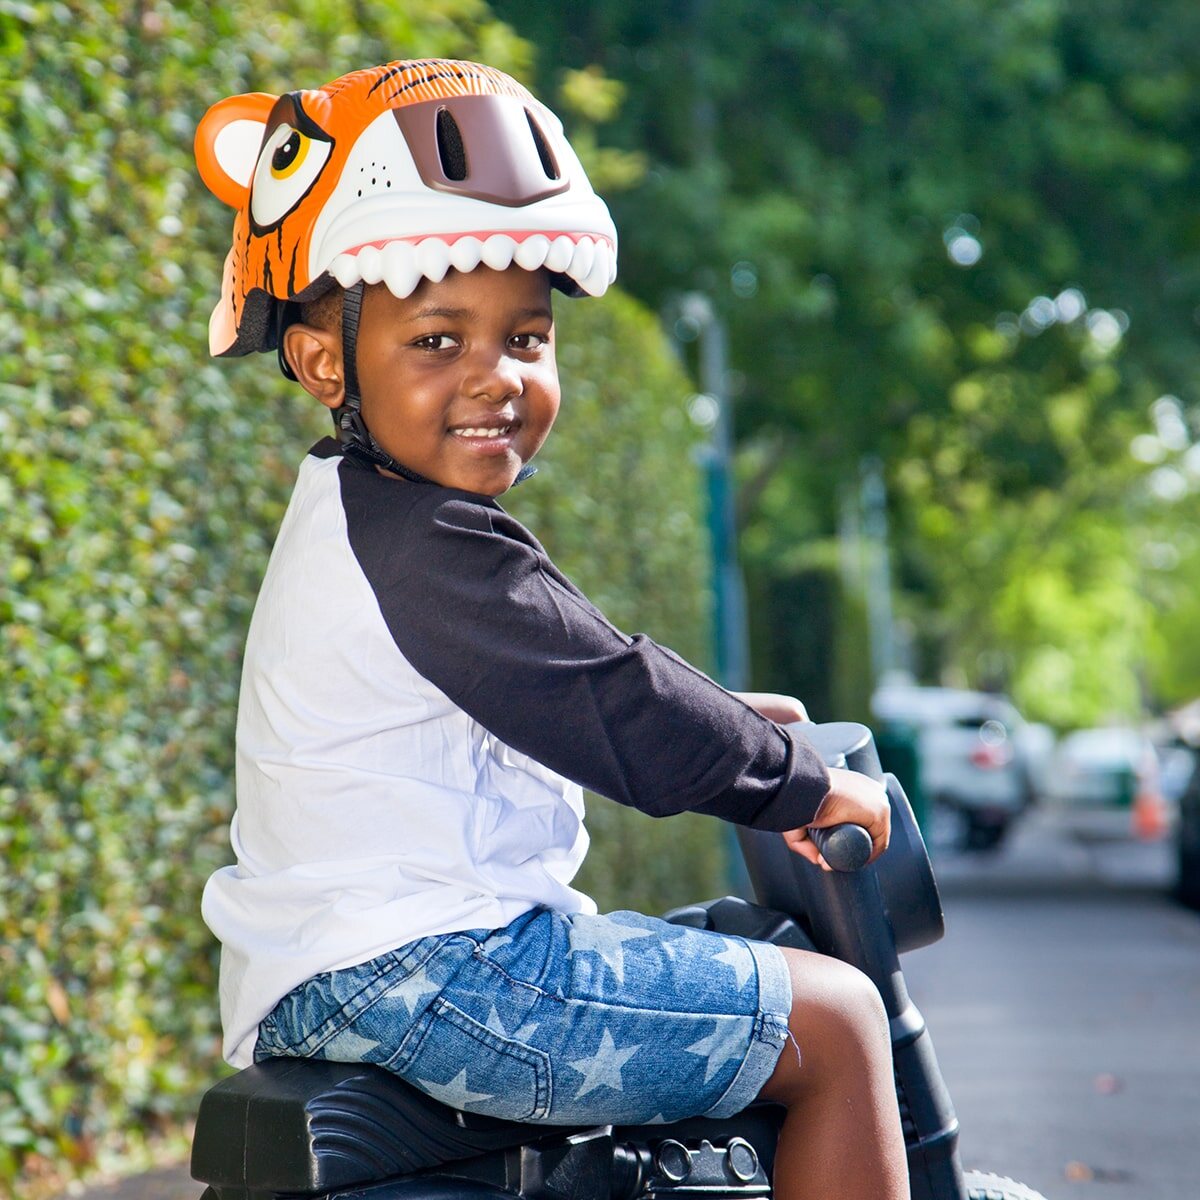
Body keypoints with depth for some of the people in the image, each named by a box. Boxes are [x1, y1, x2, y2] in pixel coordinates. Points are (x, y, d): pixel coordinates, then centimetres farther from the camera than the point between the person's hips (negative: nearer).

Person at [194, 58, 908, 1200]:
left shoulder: (345, 516, 16)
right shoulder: (426, 547, -18)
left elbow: (574, 680, 27)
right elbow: (616, 712, -17)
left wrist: (724, 713, 27)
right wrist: (801, 784, -3)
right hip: (424, 978, -11)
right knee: (836, 1017, -5)